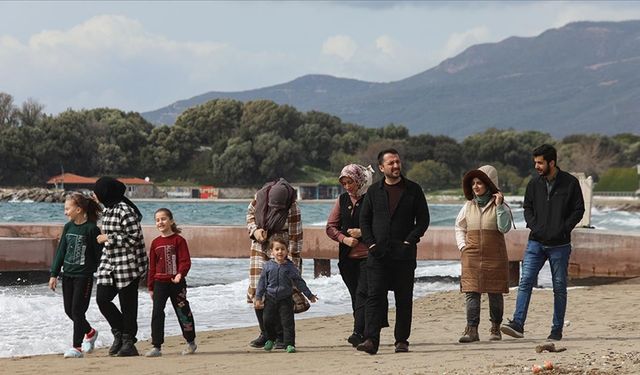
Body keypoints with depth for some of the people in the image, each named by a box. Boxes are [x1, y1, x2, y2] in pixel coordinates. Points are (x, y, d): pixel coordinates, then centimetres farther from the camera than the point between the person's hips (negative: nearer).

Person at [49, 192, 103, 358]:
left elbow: (99, 254, -9)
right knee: (69, 310, 11)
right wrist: (54, 274, 9)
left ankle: (77, 347, 0)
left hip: (84, 275, -7)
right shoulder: (68, 227, 7)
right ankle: (90, 333, 32)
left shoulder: (91, 228, -12)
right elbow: (61, 251, 11)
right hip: (68, 274, 7)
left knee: (77, 310, -7)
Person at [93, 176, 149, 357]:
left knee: (127, 304, 0)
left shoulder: (125, 211, -16)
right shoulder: (107, 209, 13)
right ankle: (120, 333, 15)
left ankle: (128, 342, 10)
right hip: (109, 263, 9)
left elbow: (133, 237, -20)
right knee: (102, 298, -1)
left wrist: (108, 238, -15)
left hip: (128, 265, -9)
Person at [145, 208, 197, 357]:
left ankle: (191, 342, 25)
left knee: (182, 312, 7)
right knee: (157, 313, -5)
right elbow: (152, 266, 12)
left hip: (176, 282, -3)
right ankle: (156, 346, -3)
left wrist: (180, 274, -28)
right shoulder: (155, 243, 8)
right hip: (160, 283, 4)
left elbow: (185, 261, -10)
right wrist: (150, 287, 11)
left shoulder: (178, 240, -4)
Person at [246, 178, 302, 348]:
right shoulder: (261, 195, -9)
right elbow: (250, 212, 11)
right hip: (260, 248, 4)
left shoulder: (292, 208, -20)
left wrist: (292, 265, -18)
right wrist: (255, 230, -8)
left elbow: (295, 238, -17)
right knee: (257, 289, 0)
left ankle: (281, 336, -2)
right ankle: (265, 333, 10)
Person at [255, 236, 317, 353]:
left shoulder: (290, 267, -2)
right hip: (270, 299, 1)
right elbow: (262, 283, 4)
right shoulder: (268, 266, -1)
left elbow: (299, 282, 6)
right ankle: (270, 339, 32)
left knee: (288, 322, -7)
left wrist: (309, 295, 9)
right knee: (268, 321, 7)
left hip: (285, 300, -1)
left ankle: (289, 344, -3)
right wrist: (258, 298, 1)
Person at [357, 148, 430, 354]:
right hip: (378, 253, 1)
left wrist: (410, 241, -8)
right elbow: (364, 219, 11)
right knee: (375, 297, -7)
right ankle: (371, 339, -12)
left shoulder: (413, 190, 5)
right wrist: (370, 243, -3)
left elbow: (423, 219, 4)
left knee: (404, 299, 4)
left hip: (404, 254, 0)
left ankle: (401, 340, 11)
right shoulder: (374, 191, 10)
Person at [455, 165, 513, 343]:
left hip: (495, 256, -2)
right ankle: (472, 330, -8)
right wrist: (462, 246, 7)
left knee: (495, 293, 4)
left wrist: (499, 206, -14)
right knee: (471, 292, -6)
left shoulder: (500, 205, 1)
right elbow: (459, 227, 21)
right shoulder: (469, 206, 11)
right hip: (471, 256, 2)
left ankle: (495, 328, 15)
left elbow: (505, 228, -11)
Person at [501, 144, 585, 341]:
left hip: (559, 244, -3)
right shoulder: (534, 184, 7)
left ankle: (557, 330, 11)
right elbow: (527, 207, 17)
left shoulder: (570, 183, -3)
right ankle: (517, 324, -15)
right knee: (525, 281, -10)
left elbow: (578, 210, -1)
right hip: (536, 242, 3)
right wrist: (533, 226, -1)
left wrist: (562, 229, -11)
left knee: (559, 287, 4)